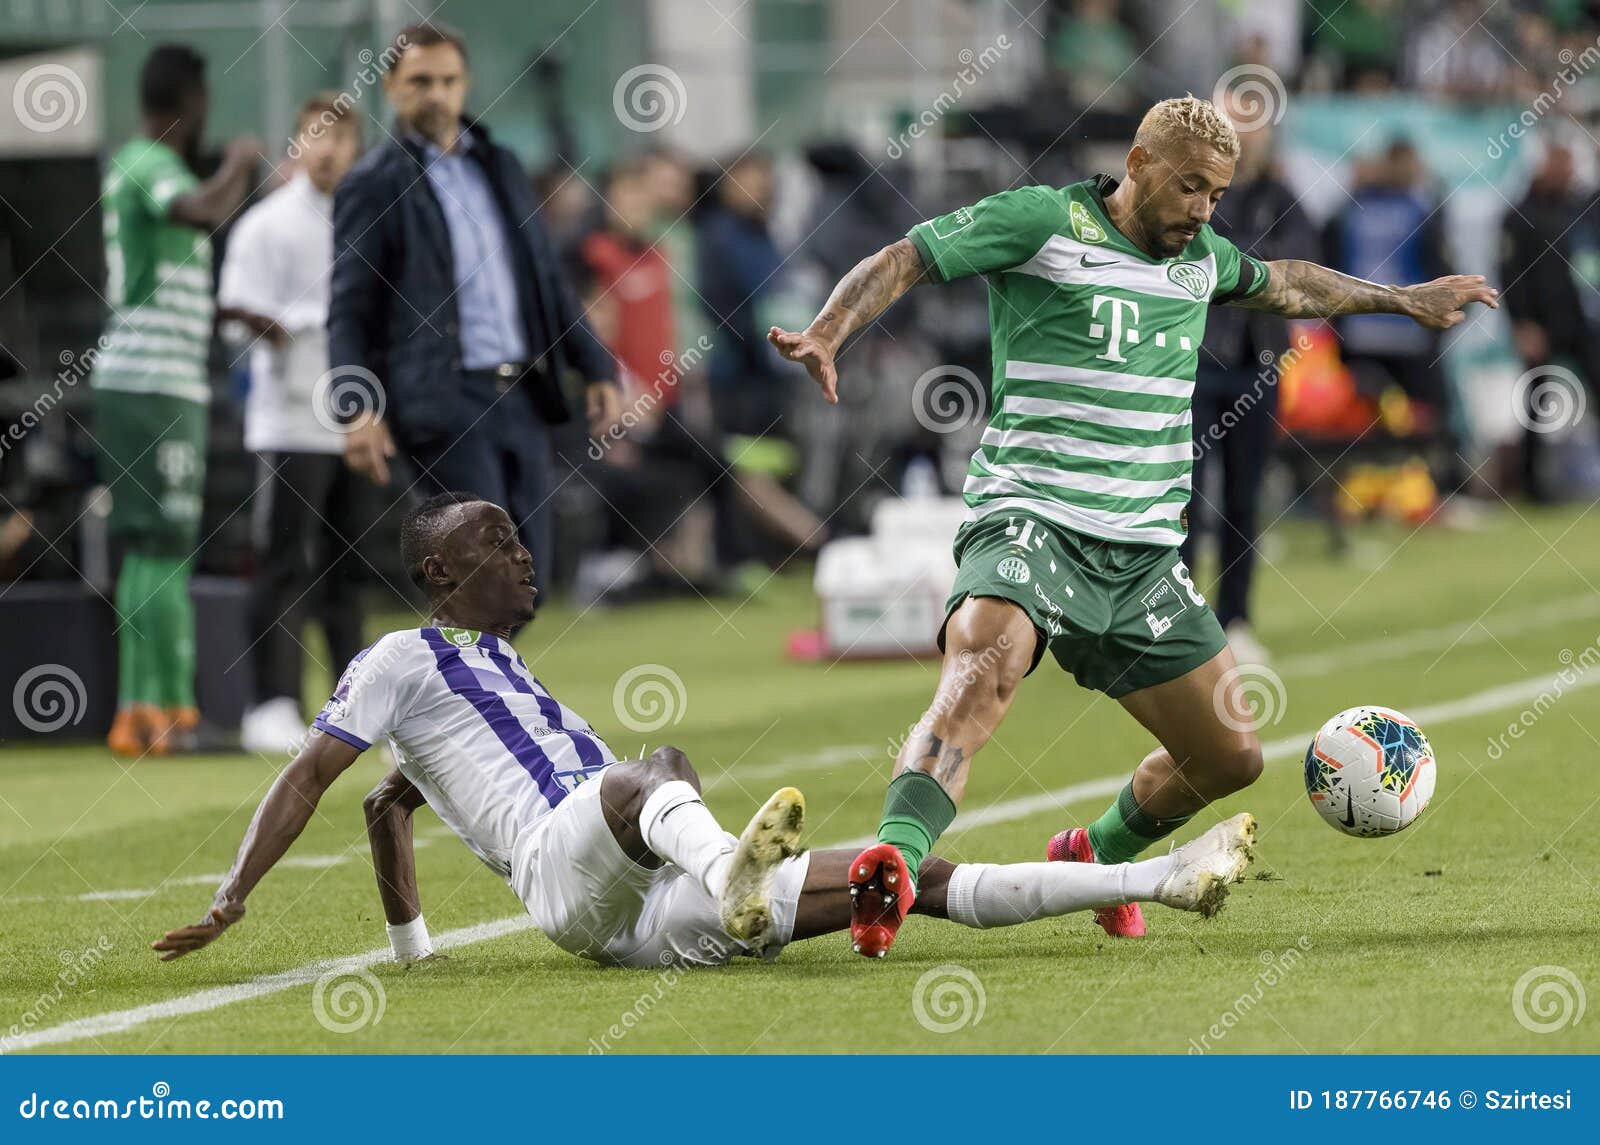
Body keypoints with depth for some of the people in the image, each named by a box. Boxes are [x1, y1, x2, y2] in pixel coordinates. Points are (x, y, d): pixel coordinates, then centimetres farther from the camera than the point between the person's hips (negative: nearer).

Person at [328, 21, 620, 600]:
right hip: (445, 402, -6)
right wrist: (358, 409, -16)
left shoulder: (500, 167, 18)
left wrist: (595, 367, 15)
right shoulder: (373, 185, 0)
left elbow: (547, 279, 23)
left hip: (522, 398, 6)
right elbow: (349, 310, -4)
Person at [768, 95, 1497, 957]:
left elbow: (1282, 286, 38)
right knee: (980, 676, -36)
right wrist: (828, 333, -25)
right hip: (1030, 520, -7)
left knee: (1230, 758, 10)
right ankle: (892, 863, -52)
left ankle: (1097, 857, 37)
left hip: (1145, 553, 7)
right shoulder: (1040, 222, -4)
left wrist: (1403, 299, 48)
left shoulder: (1199, 256, 17)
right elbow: (902, 261, -7)